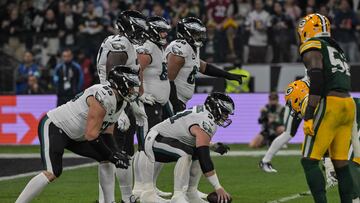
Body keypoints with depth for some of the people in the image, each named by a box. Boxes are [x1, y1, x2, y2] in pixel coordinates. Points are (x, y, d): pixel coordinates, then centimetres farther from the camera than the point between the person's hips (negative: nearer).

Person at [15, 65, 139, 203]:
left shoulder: (121, 102, 4)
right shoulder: (104, 97, -27)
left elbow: (106, 133, 12)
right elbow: (91, 135, -27)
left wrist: (116, 153, -4)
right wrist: (111, 156, -20)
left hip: (75, 135, 10)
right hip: (54, 126, -10)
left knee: (106, 160, 4)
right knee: (52, 173, -25)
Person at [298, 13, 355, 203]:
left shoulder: (312, 47, 0)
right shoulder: (336, 49, 25)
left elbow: (317, 81, -15)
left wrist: (308, 116, -18)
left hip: (330, 104, -8)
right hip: (348, 105, 8)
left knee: (309, 161, -6)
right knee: (341, 164, 10)